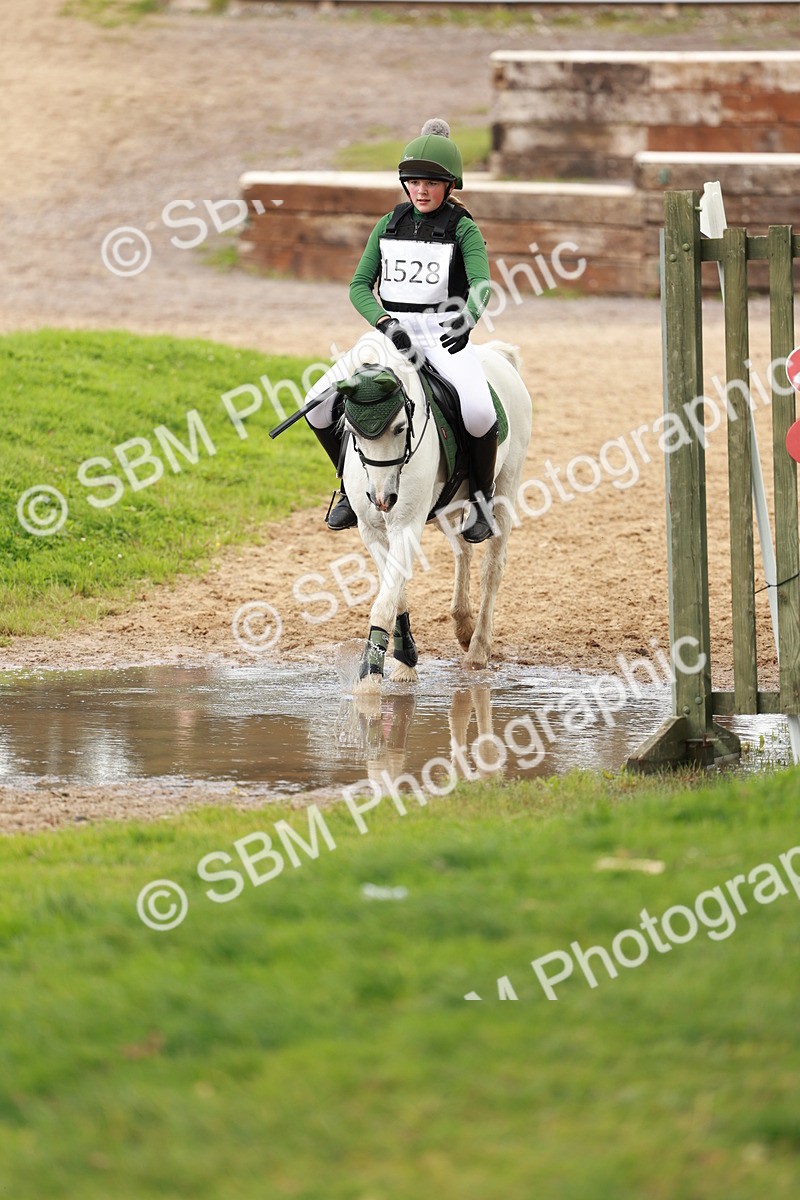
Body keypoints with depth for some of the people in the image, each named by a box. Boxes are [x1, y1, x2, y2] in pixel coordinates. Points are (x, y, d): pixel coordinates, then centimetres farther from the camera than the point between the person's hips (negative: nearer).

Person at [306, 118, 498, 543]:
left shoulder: (462, 229, -3)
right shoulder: (389, 225, 9)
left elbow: (481, 283, -19)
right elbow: (360, 284, 3)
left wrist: (468, 317, -42)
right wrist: (384, 323, -18)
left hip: (443, 333, -4)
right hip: (391, 331, 4)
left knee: (479, 412, -32)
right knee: (319, 403, -12)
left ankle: (482, 495, -6)